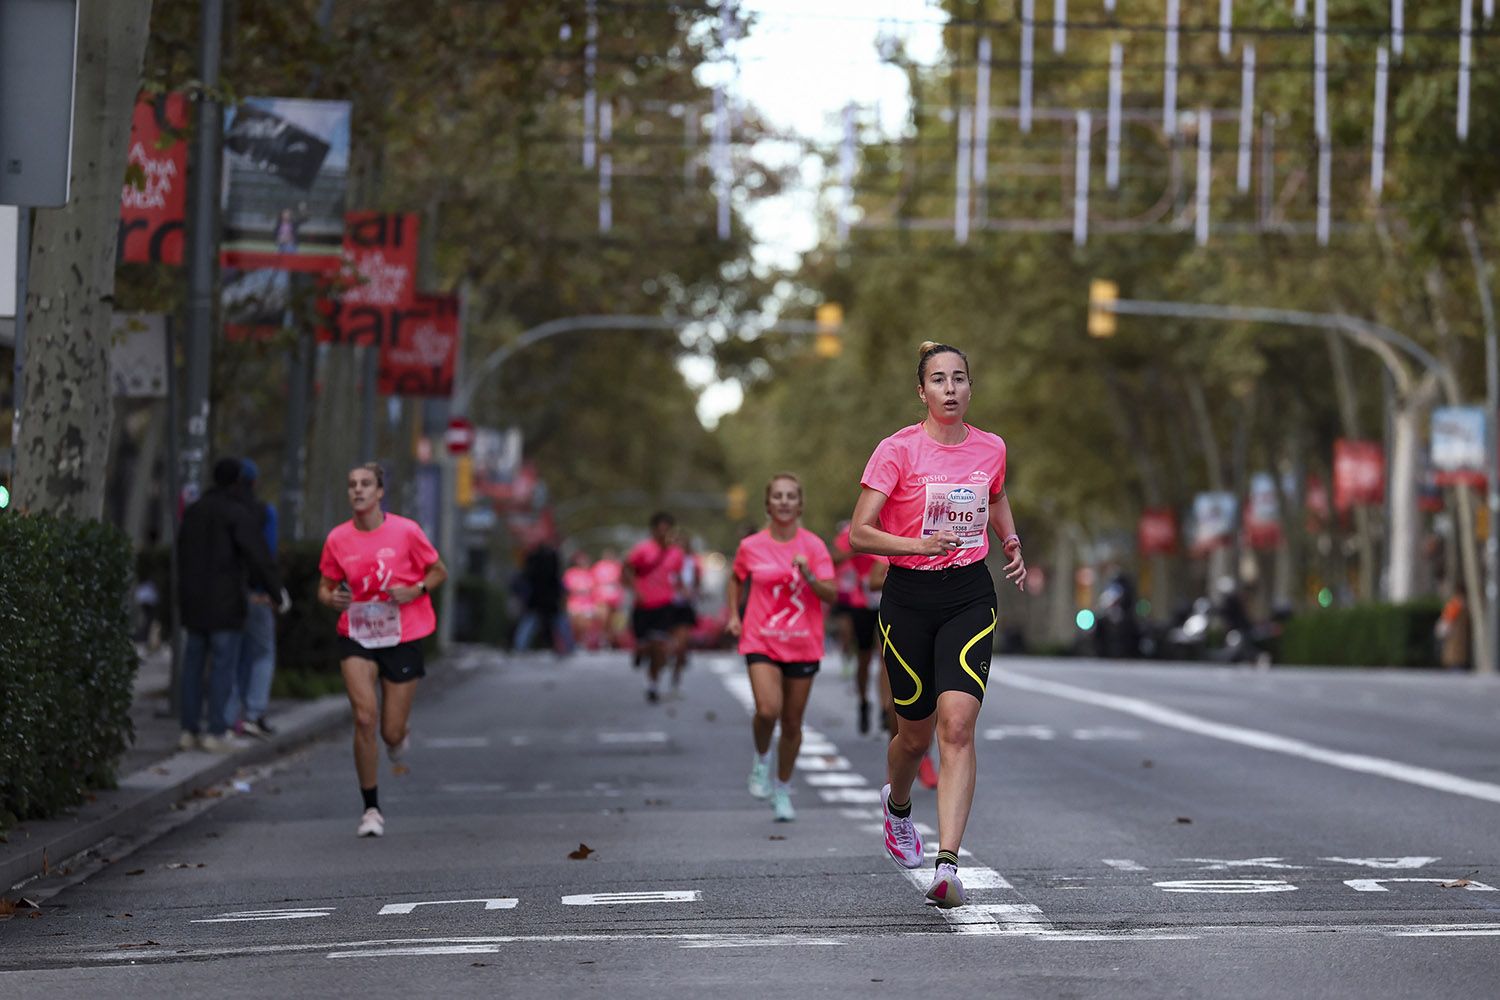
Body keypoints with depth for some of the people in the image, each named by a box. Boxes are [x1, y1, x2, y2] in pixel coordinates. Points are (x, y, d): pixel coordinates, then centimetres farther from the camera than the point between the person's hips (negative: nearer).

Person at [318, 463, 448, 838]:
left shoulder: (405, 531, -8)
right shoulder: (338, 539, -2)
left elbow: (438, 571, 4)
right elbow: (325, 586, 9)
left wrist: (416, 590, -16)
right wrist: (331, 598, -14)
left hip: (402, 638, -1)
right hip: (356, 638, 1)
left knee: (392, 733, 1)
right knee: (365, 717, -16)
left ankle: (402, 730, 43)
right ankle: (371, 809, -3)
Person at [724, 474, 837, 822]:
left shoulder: (813, 546, -2)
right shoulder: (751, 547, 0)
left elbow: (831, 594, -8)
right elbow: (737, 579, 20)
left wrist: (808, 574, -24)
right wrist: (734, 614, 9)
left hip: (804, 646, 1)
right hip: (761, 642, -1)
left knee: (792, 723, 6)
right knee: (768, 710, -22)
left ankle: (783, 790, 25)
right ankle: (761, 759, 10)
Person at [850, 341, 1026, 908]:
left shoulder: (991, 449, 4)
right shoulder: (898, 450, -9)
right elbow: (859, 533, -12)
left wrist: (1011, 541, 11)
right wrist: (919, 544, -25)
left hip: (970, 596, 2)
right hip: (908, 599, -2)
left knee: (957, 724, -16)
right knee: (916, 734, 11)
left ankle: (947, 864, -22)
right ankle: (897, 804, 47)